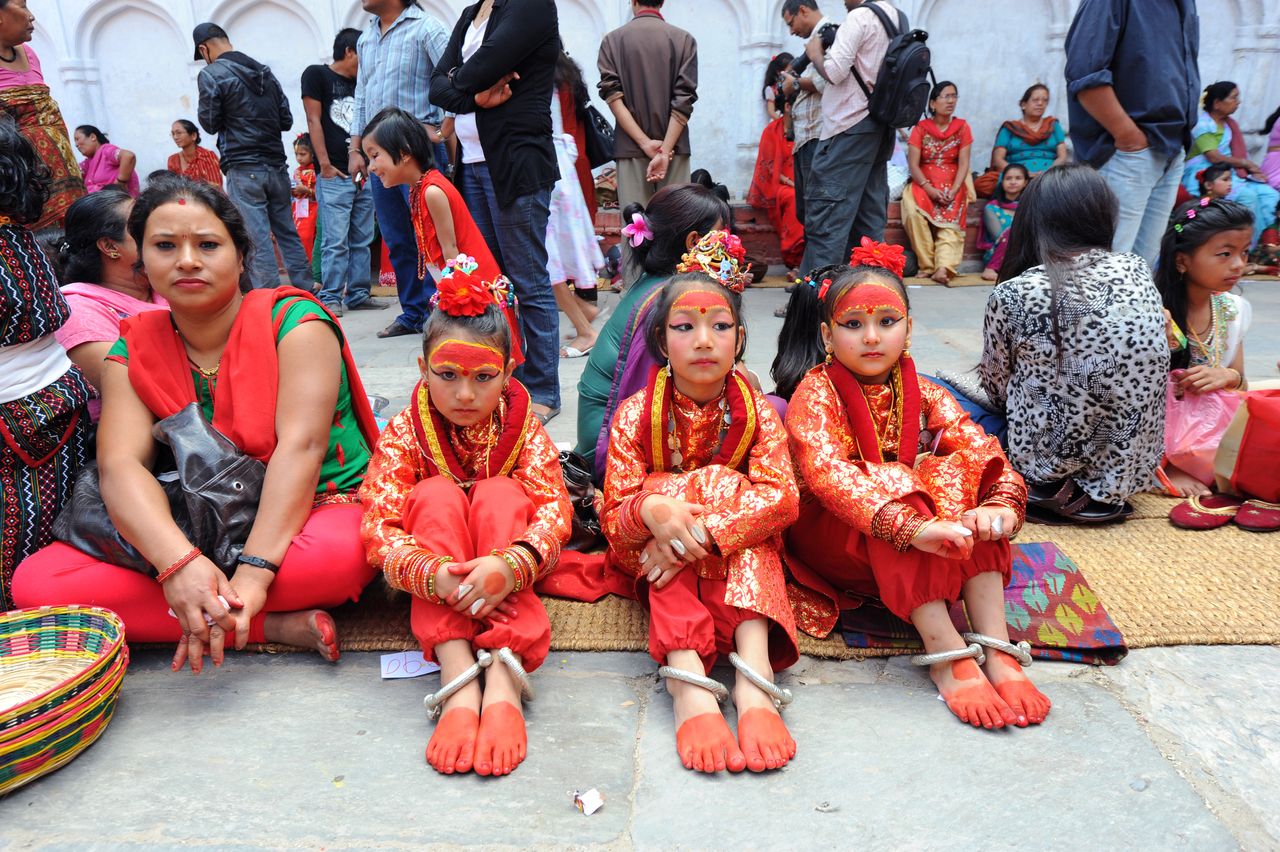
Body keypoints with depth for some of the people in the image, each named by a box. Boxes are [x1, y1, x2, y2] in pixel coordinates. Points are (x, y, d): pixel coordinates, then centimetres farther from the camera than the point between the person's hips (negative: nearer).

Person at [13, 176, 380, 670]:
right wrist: (179, 563, -34)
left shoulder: (292, 320, -9)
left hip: (311, 509, -4)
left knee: (338, 553, -39)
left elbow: (301, 446, -21)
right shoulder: (133, 351, 2)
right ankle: (275, 625, -21)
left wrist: (252, 573, -32)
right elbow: (120, 465, -14)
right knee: (35, 581, -17)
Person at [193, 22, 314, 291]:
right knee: (288, 233, 11)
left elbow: (209, 123, -3)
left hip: (244, 169, -6)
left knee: (258, 239, -5)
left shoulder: (211, 75, -5)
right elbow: (286, 120, 13)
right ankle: (306, 294, 14)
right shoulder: (265, 71, 13)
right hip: (276, 165, 6)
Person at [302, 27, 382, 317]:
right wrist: (325, 165, -10)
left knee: (362, 241, 6)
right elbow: (314, 121, -4)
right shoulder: (317, 74, 3)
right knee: (335, 241, -9)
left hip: (363, 174, 6)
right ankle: (330, 298, -4)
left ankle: (358, 295, 12)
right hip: (334, 176, -6)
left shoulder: (361, 83, 19)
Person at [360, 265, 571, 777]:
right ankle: (457, 680, -43)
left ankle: (503, 679, -44)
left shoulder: (524, 430, -8)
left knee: (500, 492, -28)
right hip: (435, 575, 0)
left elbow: (555, 509, -23)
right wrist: (433, 574, -42)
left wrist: (509, 567, -45)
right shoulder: (404, 433, -10)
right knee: (436, 493, -28)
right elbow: (378, 526, -21)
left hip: (502, 571, 0)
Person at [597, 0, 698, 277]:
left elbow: (612, 95, -5)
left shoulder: (612, 40, 5)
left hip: (630, 148, 1)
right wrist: (665, 150, -11)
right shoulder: (684, 40, 2)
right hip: (673, 147, 0)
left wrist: (645, 142, -9)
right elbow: (684, 100, -7)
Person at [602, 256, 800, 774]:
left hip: (737, 559, 1)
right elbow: (614, 522, -16)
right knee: (665, 492, -30)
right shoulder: (636, 415, -9)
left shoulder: (757, 412, -6)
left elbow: (783, 497, -23)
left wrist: (704, 530, -38)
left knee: (725, 485, -28)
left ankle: (754, 674, -45)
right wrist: (650, 510, -41)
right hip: (657, 561, 0)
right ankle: (689, 686, -49)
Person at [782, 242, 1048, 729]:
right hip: (828, 538, -4)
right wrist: (913, 527, -45)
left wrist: (1002, 505, -35)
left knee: (960, 470, -20)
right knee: (889, 483, -32)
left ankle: (996, 648, -29)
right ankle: (948, 657, -38)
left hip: (909, 558, 5)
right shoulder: (816, 393, -11)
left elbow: (988, 455, -10)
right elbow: (826, 472, -31)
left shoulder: (922, 395, 3)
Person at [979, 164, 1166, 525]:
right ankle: (1100, 497, 16)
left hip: (1051, 464, -6)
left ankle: (1051, 494, 5)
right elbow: (1145, 372, 9)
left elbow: (996, 386, -2)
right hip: (1133, 467, 6)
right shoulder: (1138, 272, -3)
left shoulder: (1011, 296, -16)